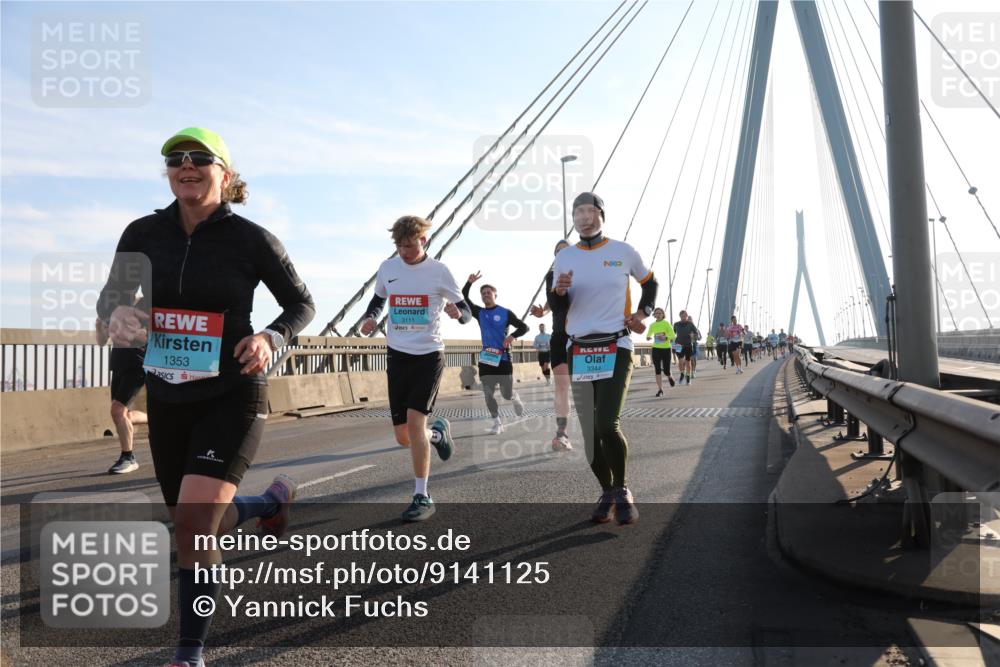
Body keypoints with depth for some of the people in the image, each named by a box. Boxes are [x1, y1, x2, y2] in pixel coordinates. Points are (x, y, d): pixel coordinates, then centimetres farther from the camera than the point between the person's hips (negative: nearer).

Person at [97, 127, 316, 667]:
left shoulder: (251, 239, -8)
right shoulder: (144, 233, 0)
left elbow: (302, 305, 1)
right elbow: (111, 295, 5)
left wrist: (270, 337, -19)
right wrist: (118, 313, -20)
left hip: (232, 398, -5)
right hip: (167, 399, 5)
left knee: (193, 523, -18)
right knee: (197, 527, 17)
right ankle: (274, 499, 48)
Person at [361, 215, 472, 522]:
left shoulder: (439, 271, -6)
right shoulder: (387, 268, 3)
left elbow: (467, 312, -1)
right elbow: (378, 299, 21)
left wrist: (457, 312, -25)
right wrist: (371, 318, -1)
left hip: (429, 355, -4)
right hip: (397, 355, 4)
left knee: (414, 421, -19)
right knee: (403, 436, 4)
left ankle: (422, 497, -7)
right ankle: (438, 432, 40)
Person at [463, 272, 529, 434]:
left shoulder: (505, 313, -1)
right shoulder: (479, 313, 9)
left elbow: (524, 327, -1)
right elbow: (463, 299, 2)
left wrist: (512, 336, -20)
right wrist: (469, 282, -9)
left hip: (503, 359, -3)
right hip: (485, 359, 3)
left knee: (507, 394, -1)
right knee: (488, 395, -2)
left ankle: (516, 400, 35)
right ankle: (498, 423, 9)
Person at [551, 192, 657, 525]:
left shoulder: (623, 252, 2)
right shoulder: (564, 257, 6)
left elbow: (650, 283, 19)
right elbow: (558, 310, 8)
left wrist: (642, 313, 3)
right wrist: (560, 291, -14)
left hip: (615, 349, -3)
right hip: (579, 353, 3)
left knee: (607, 425, -17)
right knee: (589, 431, 4)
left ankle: (623, 491, 4)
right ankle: (607, 492, 21)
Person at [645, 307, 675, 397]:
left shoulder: (666, 323, -6)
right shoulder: (652, 325, 5)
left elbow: (673, 337, -10)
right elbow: (649, 335, 19)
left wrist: (665, 338, -29)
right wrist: (648, 337, -5)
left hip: (666, 349, -3)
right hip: (656, 349, 3)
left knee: (666, 370, -1)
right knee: (657, 370, -5)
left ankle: (670, 377, 35)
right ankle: (660, 389, 1)